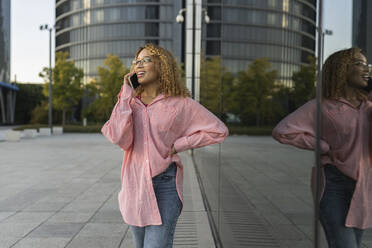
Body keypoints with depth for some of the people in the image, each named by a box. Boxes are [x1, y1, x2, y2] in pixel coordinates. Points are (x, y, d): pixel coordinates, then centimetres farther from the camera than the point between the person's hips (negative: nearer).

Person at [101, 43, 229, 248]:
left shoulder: (180, 103, -4)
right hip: (135, 185, 4)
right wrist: (126, 95, -8)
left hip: (164, 185, -4)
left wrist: (179, 145, -5)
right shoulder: (130, 101, 6)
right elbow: (119, 138, -13)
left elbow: (219, 130, -1)